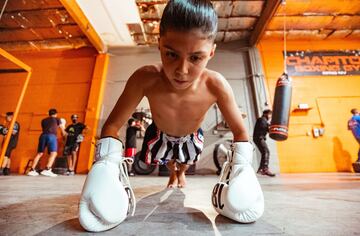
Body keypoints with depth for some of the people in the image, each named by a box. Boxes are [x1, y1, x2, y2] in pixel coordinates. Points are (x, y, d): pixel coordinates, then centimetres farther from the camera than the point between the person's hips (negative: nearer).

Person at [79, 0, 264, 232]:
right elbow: (112, 125, -30)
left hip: (191, 136, 1)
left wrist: (239, 169, -35)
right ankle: (173, 173, 66)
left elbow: (240, 132, -25)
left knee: (184, 164, 29)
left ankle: (181, 173, 68)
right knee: (170, 164, 27)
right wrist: (107, 167, -41)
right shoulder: (145, 79, -41)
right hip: (160, 134, 0)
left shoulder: (216, 85, -39)